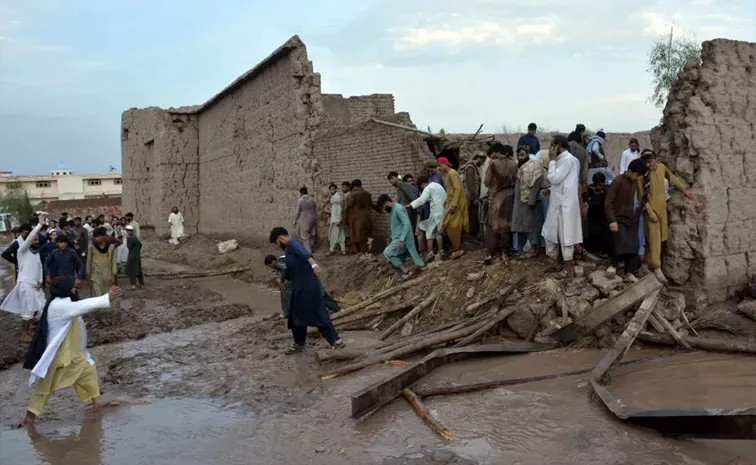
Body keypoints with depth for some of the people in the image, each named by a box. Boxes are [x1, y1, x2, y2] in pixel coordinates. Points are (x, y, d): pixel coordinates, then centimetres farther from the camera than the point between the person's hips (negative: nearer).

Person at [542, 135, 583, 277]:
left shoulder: (567, 159, -16)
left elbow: (554, 179, -20)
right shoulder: (563, 159, 14)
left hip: (564, 203, -9)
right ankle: (554, 259, 27)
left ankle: (569, 266, 6)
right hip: (557, 202, 9)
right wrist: (550, 190, 11)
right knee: (551, 231, 15)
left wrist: (551, 160, -13)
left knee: (565, 234, -2)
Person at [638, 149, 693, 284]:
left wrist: (684, 189, 20)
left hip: (662, 208, 6)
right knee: (654, 238, -8)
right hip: (650, 209, -6)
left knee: (661, 238, 12)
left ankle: (650, 262, 26)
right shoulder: (642, 175, -16)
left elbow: (672, 178, 19)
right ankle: (656, 268, -9)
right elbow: (642, 196, -14)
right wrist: (649, 211, -17)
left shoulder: (662, 168, 0)